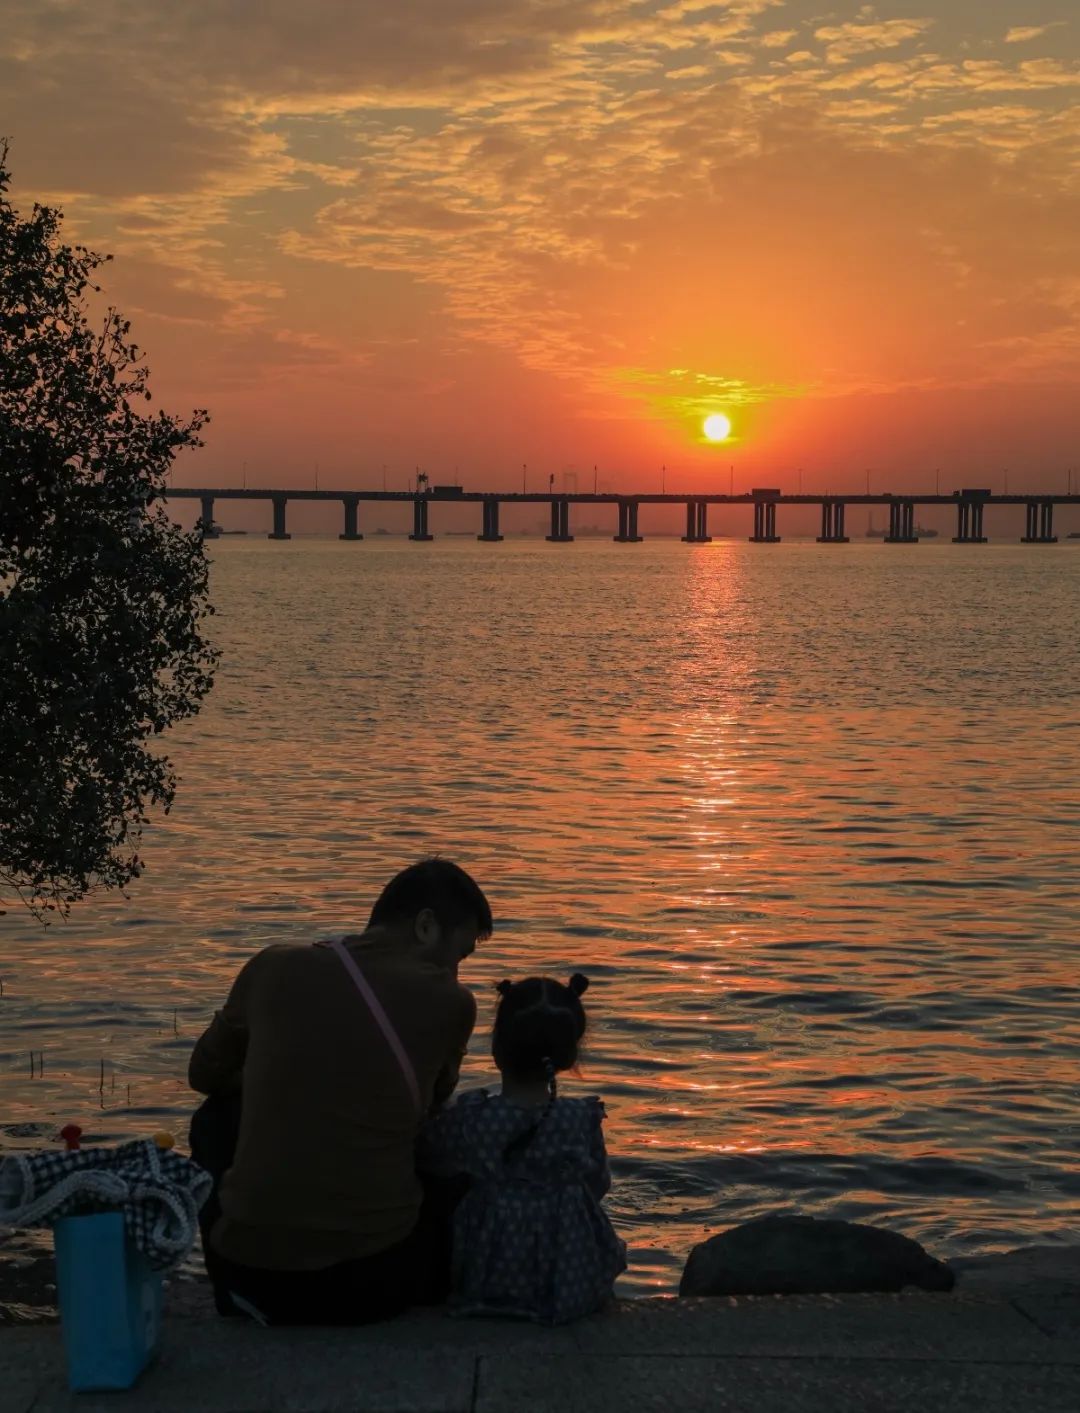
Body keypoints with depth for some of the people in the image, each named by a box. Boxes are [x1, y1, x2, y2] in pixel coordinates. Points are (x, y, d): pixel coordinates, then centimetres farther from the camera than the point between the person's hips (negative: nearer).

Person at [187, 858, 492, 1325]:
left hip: (253, 1274, 0)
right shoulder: (451, 1003, -3)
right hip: (376, 1284, 0)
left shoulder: (275, 967, 1)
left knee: (218, 1116, 29)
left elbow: (205, 1074, 19)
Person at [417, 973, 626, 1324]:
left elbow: (425, 1160, 3)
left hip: (486, 1284, 1)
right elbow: (597, 1186, 0)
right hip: (570, 1285, 0)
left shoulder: (467, 1120, -15)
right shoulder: (582, 1122, -15)